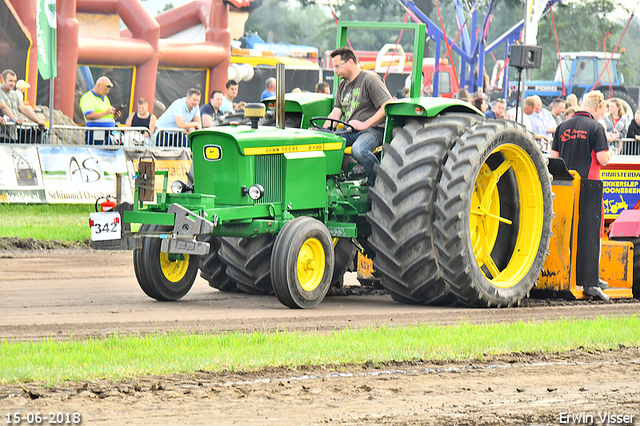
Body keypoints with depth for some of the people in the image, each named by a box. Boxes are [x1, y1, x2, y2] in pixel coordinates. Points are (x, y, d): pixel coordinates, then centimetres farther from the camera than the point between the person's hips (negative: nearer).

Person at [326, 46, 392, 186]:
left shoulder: (370, 79, -6)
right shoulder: (343, 85, 20)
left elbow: (388, 106, -15)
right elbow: (336, 113, 14)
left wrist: (365, 124, -22)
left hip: (372, 129, -7)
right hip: (349, 131, 7)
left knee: (358, 149, -39)